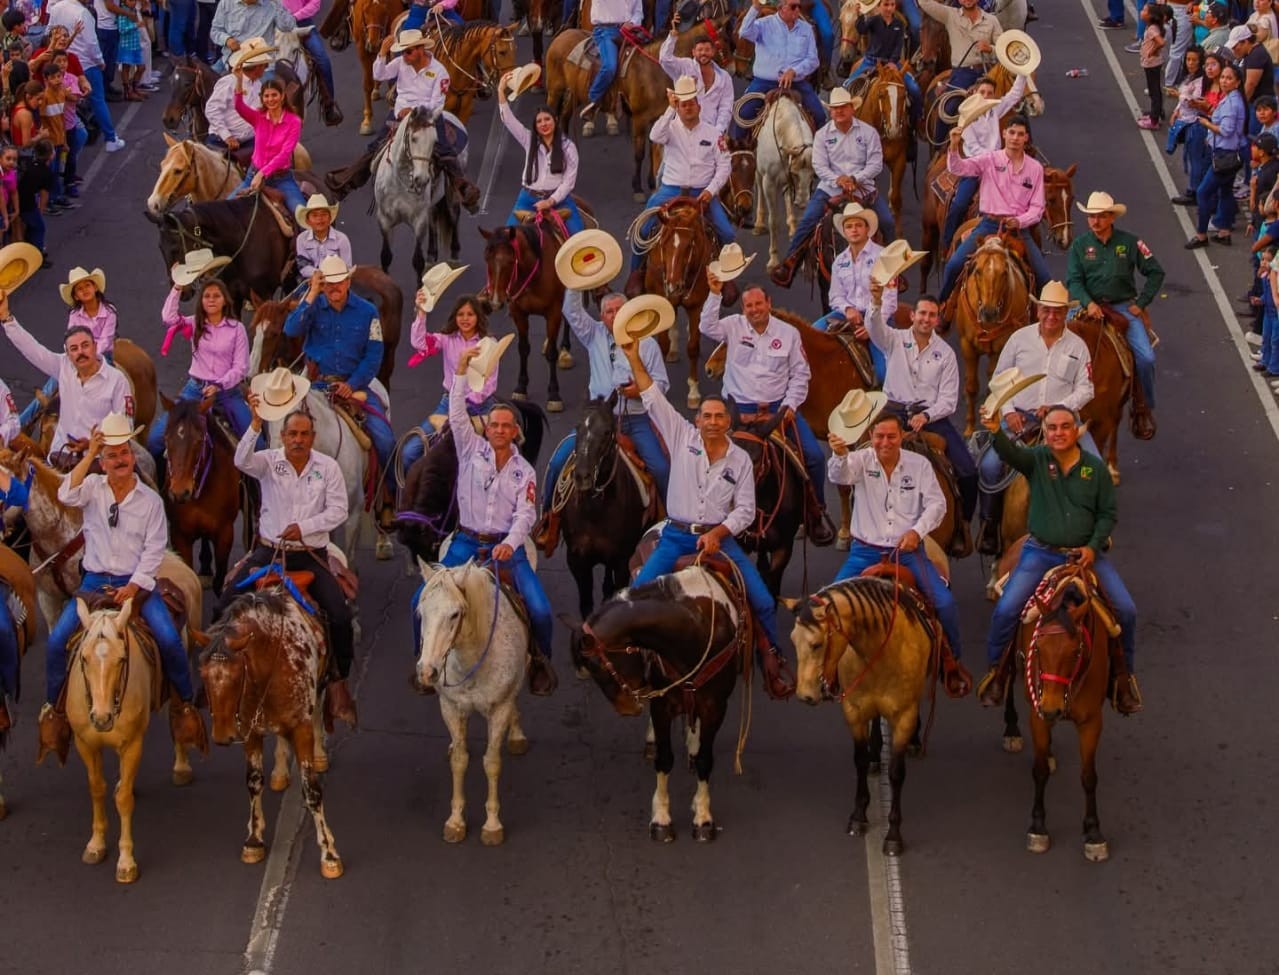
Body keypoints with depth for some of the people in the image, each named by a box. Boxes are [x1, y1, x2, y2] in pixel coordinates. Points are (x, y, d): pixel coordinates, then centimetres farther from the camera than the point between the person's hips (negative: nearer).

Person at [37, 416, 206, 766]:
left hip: (136, 583, -1)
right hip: (94, 581, 1)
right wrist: (88, 455, -23)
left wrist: (134, 587, -14)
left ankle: (186, 705, 0)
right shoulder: (93, 488, 2)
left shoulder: (150, 500, -1)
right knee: (57, 640, -14)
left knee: (169, 640, -20)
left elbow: (154, 550, -4)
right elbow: (67, 495, -20)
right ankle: (53, 708, 4)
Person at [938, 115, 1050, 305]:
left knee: (1045, 278, -8)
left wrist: (1019, 221, -16)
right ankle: (941, 305, 4)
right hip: (989, 224, -1)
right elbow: (958, 168, -12)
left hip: (1019, 227, 1)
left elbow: (1037, 208, 3)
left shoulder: (1035, 168, 4)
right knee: (954, 265, -16)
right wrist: (954, 147, -31)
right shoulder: (990, 160, 1)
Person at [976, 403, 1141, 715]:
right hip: (1040, 554, -1)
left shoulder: (1095, 467, 0)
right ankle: (995, 671, 7)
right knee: (1006, 610, -17)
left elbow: (1108, 513, 5)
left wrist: (1093, 546, -9)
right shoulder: (1036, 460, -3)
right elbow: (1010, 452, -25)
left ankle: (1122, 674, 14)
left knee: (1126, 610, -8)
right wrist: (996, 432, -47)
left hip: (1086, 553, 1)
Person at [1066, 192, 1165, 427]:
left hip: (1124, 307, 0)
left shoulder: (1130, 242, 2)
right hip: (1091, 307, 0)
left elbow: (1156, 273, 8)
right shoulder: (1079, 245, 3)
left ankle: (1144, 408, 4)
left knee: (1146, 357, -16)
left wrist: (1141, 303, 0)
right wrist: (1088, 303, -21)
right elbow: (1073, 280, -3)